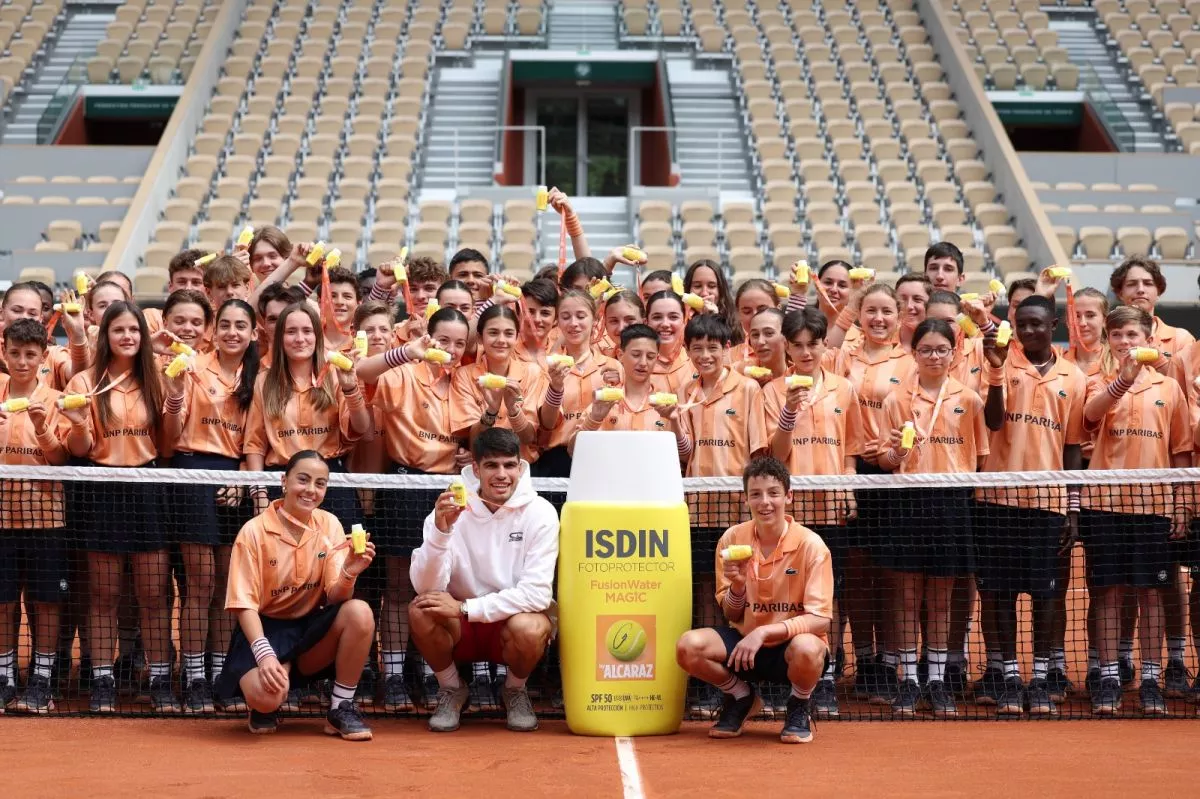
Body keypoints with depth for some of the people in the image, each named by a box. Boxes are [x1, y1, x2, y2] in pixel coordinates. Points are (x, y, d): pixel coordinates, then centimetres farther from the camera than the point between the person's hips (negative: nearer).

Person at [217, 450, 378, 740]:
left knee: (359, 612, -28)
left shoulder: (329, 525, -1)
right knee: (266, 694, -35)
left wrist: (349, 574, -28)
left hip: (311, 628, 4)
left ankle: (341, 709, -10)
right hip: (266, 628, -4)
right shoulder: (254, 531, -12)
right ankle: (266, 707, 7)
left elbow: (334, 597, -5)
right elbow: (245, 605, -12)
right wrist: (264, 654, -27)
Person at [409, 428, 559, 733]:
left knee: (529, 628, -34)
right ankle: (451, 690, 0)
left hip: (514, 619, -1)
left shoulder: (539, 513, -14)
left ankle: (515, 690, 1)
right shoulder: (452, 510, -10)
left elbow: (537, 594, -20)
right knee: (421, 609, -28)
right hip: (460, 628, 1)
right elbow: (425, 587, -20)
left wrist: (466, 608, -25)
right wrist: (440, 530, -35)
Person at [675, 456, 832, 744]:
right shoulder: (732, 539, -5)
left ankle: (798, 710, -2)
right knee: (688, 645, -24)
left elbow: (820, 620, -19)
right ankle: (741, 697, 7)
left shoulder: (810, 545, -15)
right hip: (745, 641, 3)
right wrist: (737, 586, -20)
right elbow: (731, 617, 2)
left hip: (790, 645, -3)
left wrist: (764, 632, -30)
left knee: (806, 649, -39)